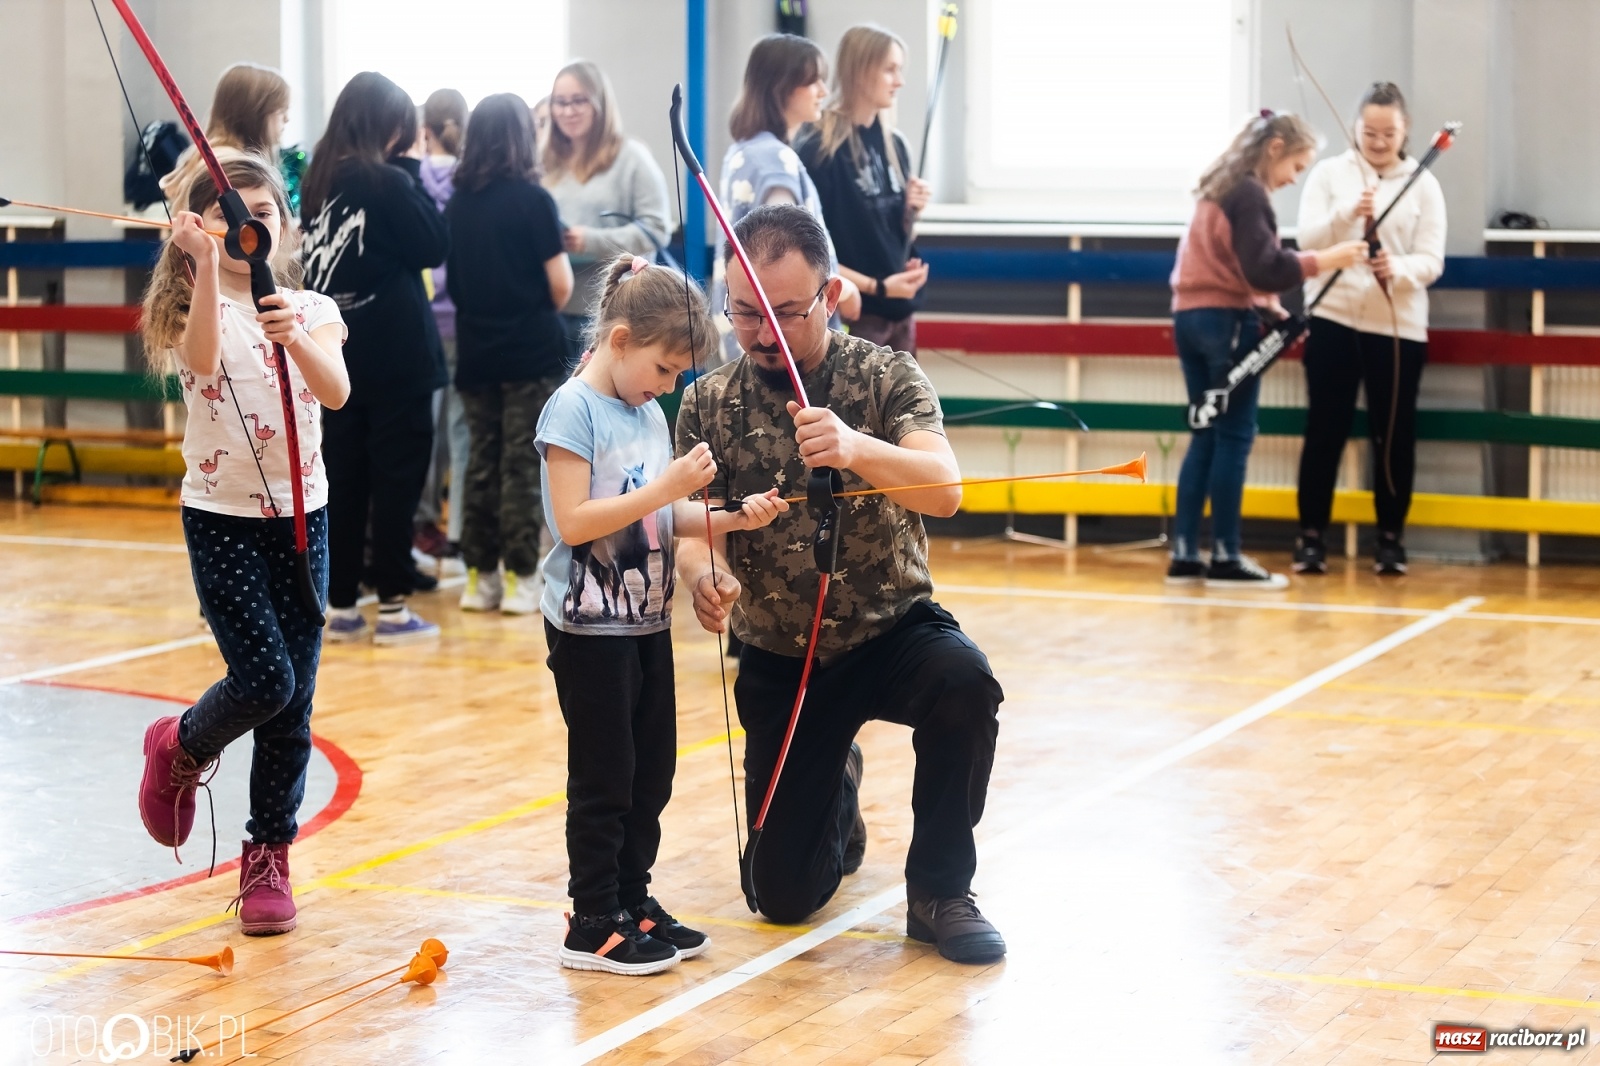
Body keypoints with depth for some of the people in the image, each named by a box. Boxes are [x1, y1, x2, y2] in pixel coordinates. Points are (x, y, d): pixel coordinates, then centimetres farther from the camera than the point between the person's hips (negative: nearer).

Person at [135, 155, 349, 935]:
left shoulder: (312, 311, 2)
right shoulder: (196, 307, -5)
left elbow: (336, 390, -18)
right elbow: (202, 359, -30)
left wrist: (295, 338, -38)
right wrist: (208, 268, -43)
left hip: (300, 514, 3)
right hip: (221, 515, -3)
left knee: (294, 703, 4)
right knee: (264, 681, -13)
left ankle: (268, 856, 17)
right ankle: (180, 749, 19)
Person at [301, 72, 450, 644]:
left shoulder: (319, 179, 6)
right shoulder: (388, 183, -13)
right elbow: (434, 246, -6)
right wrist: (413, 170, -3)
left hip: (337, 355, 6)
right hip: (394, 355, -6)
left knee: (342, 477, 9)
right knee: (397, 478, 1)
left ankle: (341, 603, 12)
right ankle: (392, 606, 3)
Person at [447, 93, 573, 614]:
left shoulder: (459, 201, 3)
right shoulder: (532, 199, -10)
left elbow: (453, 279, 8)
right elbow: (560, 284, -10)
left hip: (477, 351, 4)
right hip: (531, 351, -4)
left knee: (482, 462, 11)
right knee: (522, 465, 0)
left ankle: (480, 576, 13)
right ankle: (520, 578, 1)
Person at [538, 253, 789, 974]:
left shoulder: (649, 415, 10)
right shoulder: (574, 409, -14)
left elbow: (662, 517, 12)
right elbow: (573, 522, -22)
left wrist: (731, 516, -4)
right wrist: (665, 488, -25)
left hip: (646, 619, 8)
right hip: (591, 626, -8)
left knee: (650, 773, 13)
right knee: (603, 779, -1)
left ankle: (634, 902, 25)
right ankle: (593, 924, 8)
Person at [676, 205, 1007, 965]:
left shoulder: (887, 378, -11)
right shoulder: (708, 404, -3)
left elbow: (943, 490, -27)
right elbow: (694, 529, -10)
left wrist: (854, 449, -48)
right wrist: (704, 573, -35)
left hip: (894, 631, -2)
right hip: (779, 660, 2)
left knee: (964, 684, -38)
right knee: (785, 896, 0)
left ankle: (939, 892, -16)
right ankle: (837, 793, 36)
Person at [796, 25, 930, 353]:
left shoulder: (893, 144, 10)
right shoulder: (818, 149, -13)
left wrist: (912, 209, -4)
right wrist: (875, 286, -19)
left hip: (898, 310, 8)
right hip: (851, 315, -8)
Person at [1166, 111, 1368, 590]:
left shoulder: (1216, 187, 16)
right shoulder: (1249, 193, -13)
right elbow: (1263, 269, -20)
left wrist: (1267, 306, 11)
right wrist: (1323, 260, -17)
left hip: (1190, 316, 9)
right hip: (1227, 321, -9)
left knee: (1206, 436, 10)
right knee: (1233, 439, -3)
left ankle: (1184, 554, 8)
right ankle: (1226, 559, -1)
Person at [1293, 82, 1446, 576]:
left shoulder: (1424, 185, 4)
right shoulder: (1328, 173, 4)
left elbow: (1431, 261, -3)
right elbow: (1307, 240, -6)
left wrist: (1398, 268, -25)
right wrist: (1348, 214, -24)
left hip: (1398, 327, 0)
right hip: (1333, 319, 0)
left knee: (1394, 434, 4)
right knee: (1325, 430, 1)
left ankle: (1391, 538, 15)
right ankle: (1311, 536, 8)